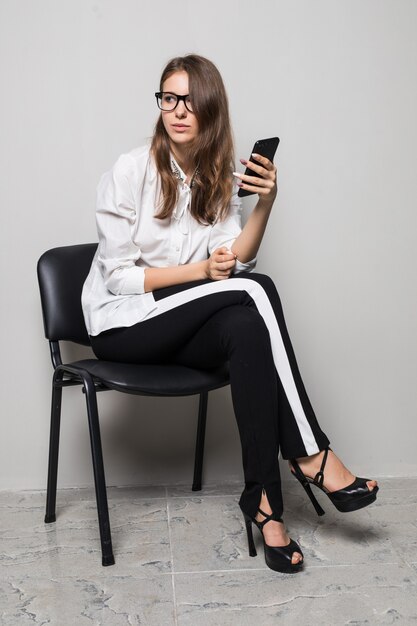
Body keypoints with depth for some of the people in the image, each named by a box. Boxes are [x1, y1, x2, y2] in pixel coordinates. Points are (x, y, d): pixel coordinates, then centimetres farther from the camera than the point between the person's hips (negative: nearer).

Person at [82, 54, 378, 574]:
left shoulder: (221, 178, 7)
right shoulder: (130, 172, -10)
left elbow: (234, 261, -4)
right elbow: (118, 276, -13)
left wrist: (265, 204, -17)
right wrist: (201, 270, -20)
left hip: (180, 331, 5)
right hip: (121, 326, -4)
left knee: (247, 328, -32)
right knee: (256, 289, -26)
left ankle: (264, 500, -27)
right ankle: (310, 454, -22)